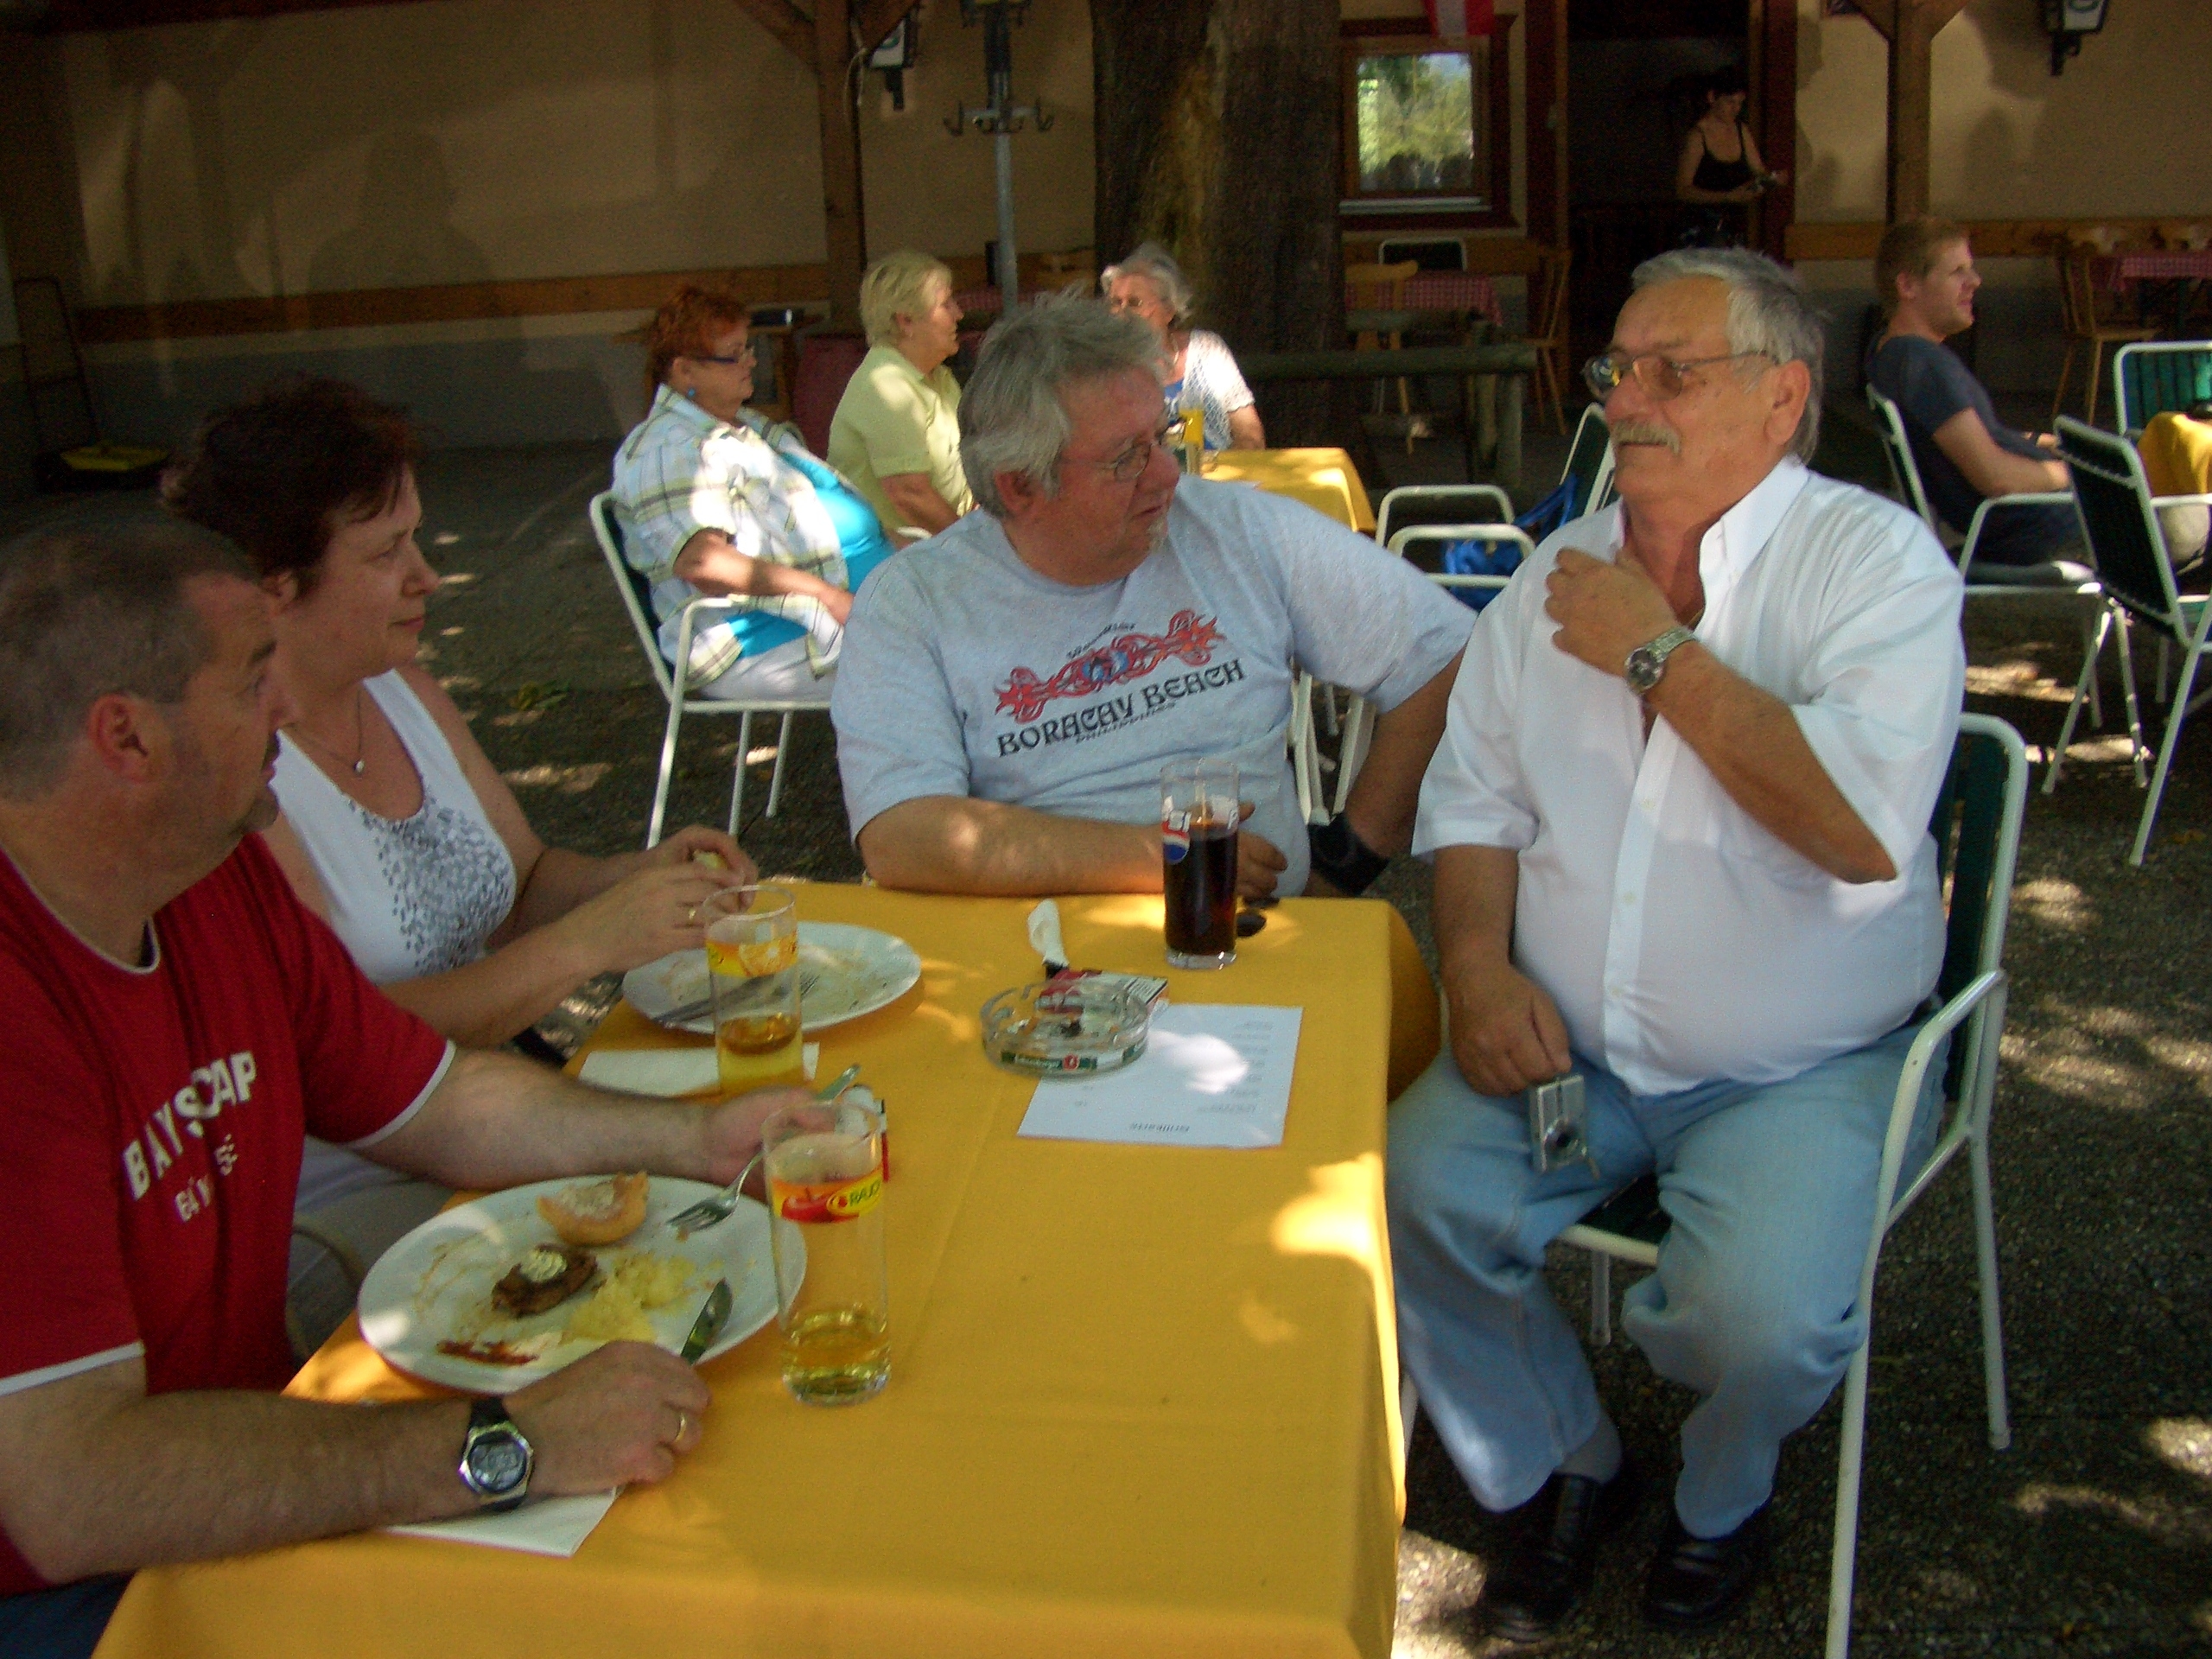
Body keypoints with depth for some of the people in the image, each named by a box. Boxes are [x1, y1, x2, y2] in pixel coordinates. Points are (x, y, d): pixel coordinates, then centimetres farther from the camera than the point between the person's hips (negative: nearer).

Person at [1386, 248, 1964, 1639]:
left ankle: (1724, 1493, 14)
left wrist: (1659, 655, -18)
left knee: (1758, 1319, -26)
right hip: (1564, 1048, 4)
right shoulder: (1560, 571, 8)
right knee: (1412, 1196, -18)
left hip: (1800, 1069, -4)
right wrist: (1480, 965, -8)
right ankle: (1568, 1468, 12)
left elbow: (1864, 830, -25)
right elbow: (1476, 800, 11)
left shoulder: (1876, 560, -9)